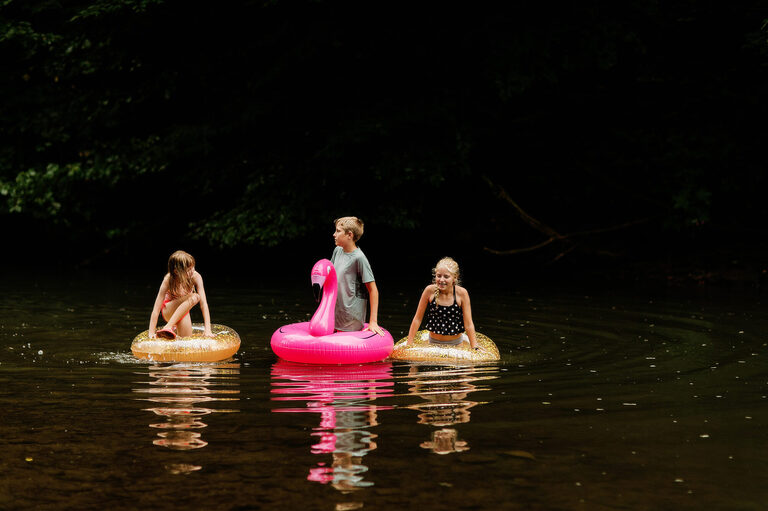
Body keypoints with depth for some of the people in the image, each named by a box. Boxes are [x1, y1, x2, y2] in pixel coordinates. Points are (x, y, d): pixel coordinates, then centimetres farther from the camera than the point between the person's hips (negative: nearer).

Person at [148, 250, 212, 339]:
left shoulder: (196, 277, -23)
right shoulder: (168, 280, -28)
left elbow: (203, 303, -25)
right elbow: (156, 309, -29)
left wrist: (207, 329, -33)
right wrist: (151, 333, -35)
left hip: (183, 311, 4)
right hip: (168, 311, -4)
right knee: (194, 297, -32)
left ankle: (176, 327, 18)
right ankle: (168, 328, -26)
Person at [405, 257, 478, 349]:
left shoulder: (461, 293, -17)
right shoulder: (430, 291, -15)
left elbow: (468, 324, -11)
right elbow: (417, 319, -7)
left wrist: (475, 348, -14)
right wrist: (408, 344, -6)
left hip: (456, 344, -1)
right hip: (434, 343, 1)